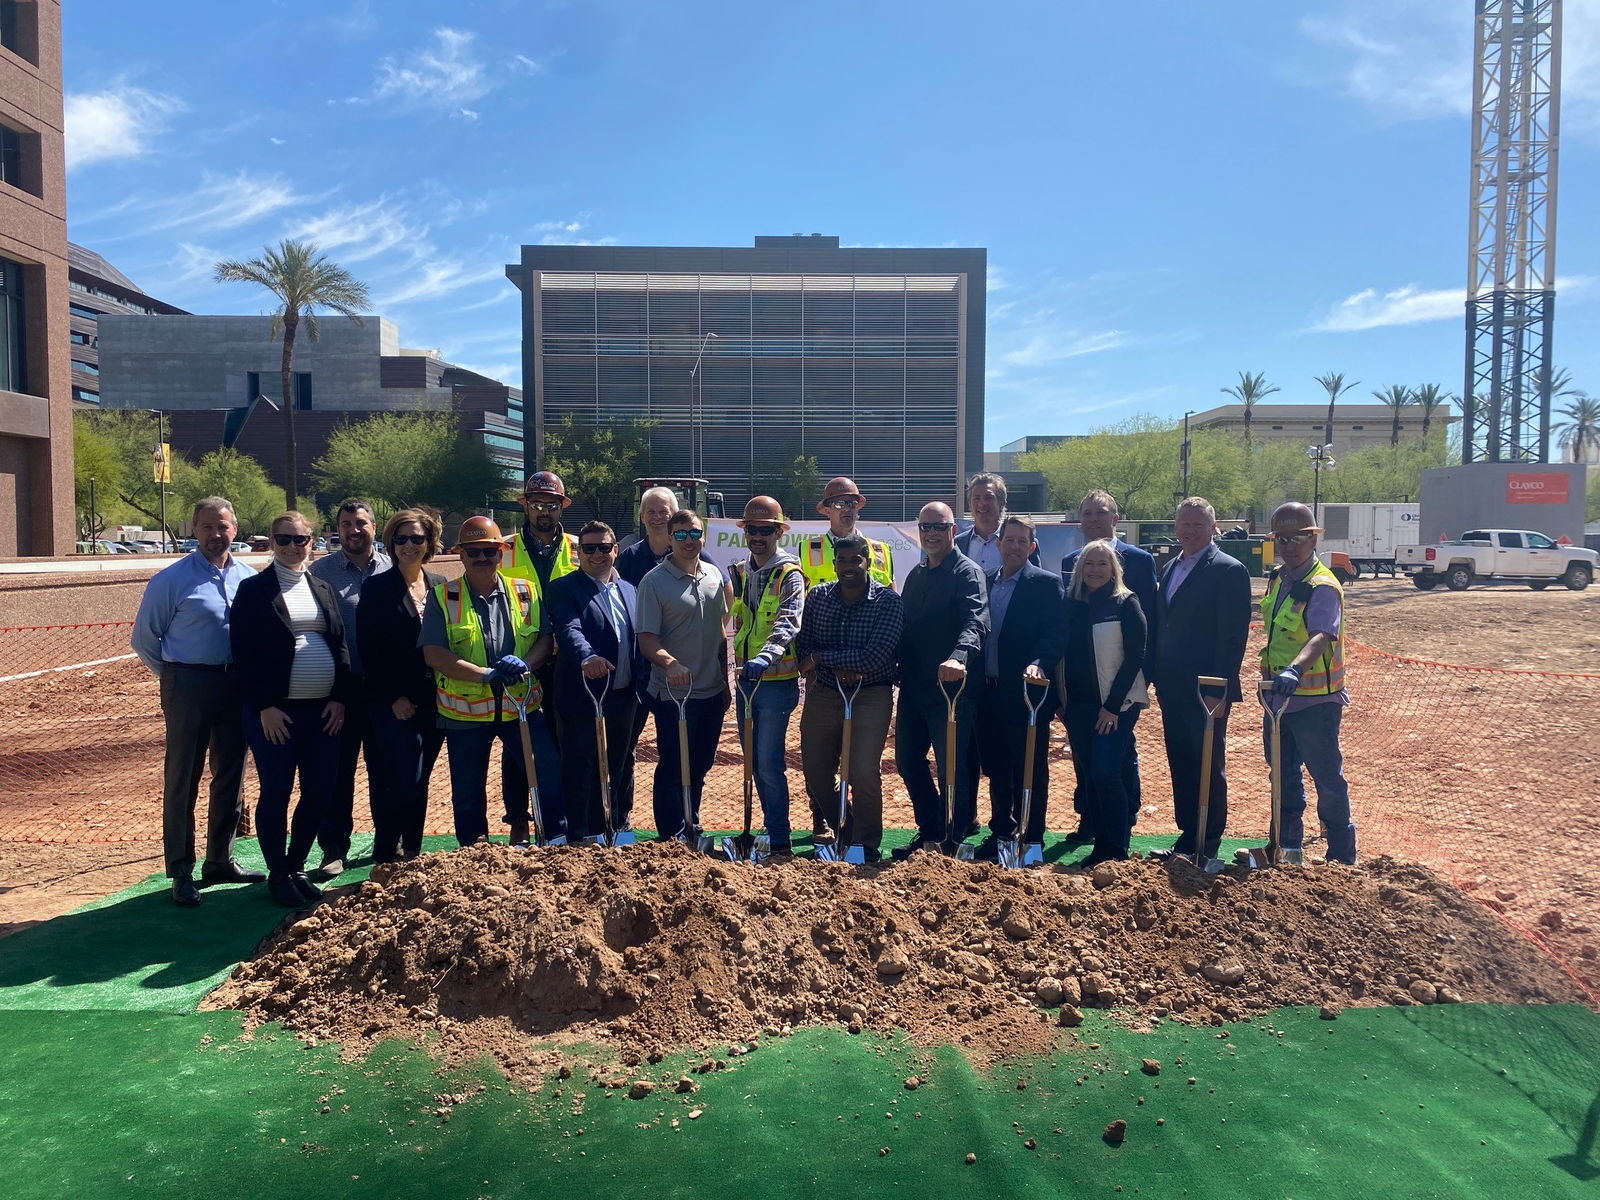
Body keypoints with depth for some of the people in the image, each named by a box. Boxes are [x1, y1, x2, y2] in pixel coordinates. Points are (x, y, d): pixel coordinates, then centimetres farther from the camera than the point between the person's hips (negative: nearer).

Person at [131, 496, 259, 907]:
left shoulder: (248, 577, 6)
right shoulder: (171, 579, -6)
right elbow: (144, 638, 1)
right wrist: (175, 676, 6)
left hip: (236, 685, 5)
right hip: (190, 686, -4)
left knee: (230, 775, 12)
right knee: (183, 778, 2)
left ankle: (220, 861, 25)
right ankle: (181, 873, 11)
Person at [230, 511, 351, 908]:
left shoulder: (322, 588, 13)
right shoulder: (254, 589, -1)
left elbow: (341, 645, 12)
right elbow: (244, 653, -6)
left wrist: (339, 698, 1)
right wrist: (263, 707, -12)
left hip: (323, 710, 4)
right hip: (275, 711, -4)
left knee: (319, 794, 6)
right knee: (276, 794, 3)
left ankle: (297, 868, 23)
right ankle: (278, 875, 18)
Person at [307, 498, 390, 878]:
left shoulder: (393, 570, 6)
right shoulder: (320, 571, 3)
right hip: (339, 686, -1)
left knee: (385, 768, 10)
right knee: (337, 771, 4)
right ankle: (333, 850, 15)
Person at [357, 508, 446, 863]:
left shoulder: (440, 586, 8)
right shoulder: (377, 588, -2)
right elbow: (369, 649, -6)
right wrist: (393, 697, -10)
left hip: (433, 700, 4)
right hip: (393, 704, -4)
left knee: (419, 780, 10)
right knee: (403, 781, -9)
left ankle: (411, 852, 22)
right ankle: (386, 852, 10)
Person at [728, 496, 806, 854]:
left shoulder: (790, 576, -11)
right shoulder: (738, 573, 10)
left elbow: (788, 624, -27)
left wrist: (765, 657, -42)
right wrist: (738, 668, 7)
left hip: (777, 681, -7)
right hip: (745, 679, 7)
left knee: (769, 764, -7)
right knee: (754, 760, 13)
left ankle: (779, 840, 3)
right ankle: (770, 826, 27)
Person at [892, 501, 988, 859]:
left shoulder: (966, 572, -9)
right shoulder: (916, 574, 15)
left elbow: (976, 621, -26)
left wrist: (958, 657, -43)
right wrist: (900, 669, 12)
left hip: (951, 689, -8)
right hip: (913, 688, 8)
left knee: (951, 769, 1)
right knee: (908, 762, 14)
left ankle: (951, 842, 15)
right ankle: (930, 831, 30)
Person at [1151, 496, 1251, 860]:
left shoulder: (1229, 571, -9)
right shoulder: (1170, 569, 14)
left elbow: (1234, 635, -14)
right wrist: (1157, 676, 11)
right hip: (1173, 687, 7)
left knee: (1209, 768, 3)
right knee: (1180, 765, 13)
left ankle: (1208, 845, 13)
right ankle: (1187, 837, 24)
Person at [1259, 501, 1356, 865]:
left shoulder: (1322, 587, -19)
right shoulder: (1277, 579, 6)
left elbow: (1321, 637, -36)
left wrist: (1295, 670, -53)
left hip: (1315, 701, -8)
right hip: (1278, 698, 8)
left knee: (1327, 779, 4)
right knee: (1283, 777, 18)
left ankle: (1342, 858, 17)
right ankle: (1287, 845, 33)